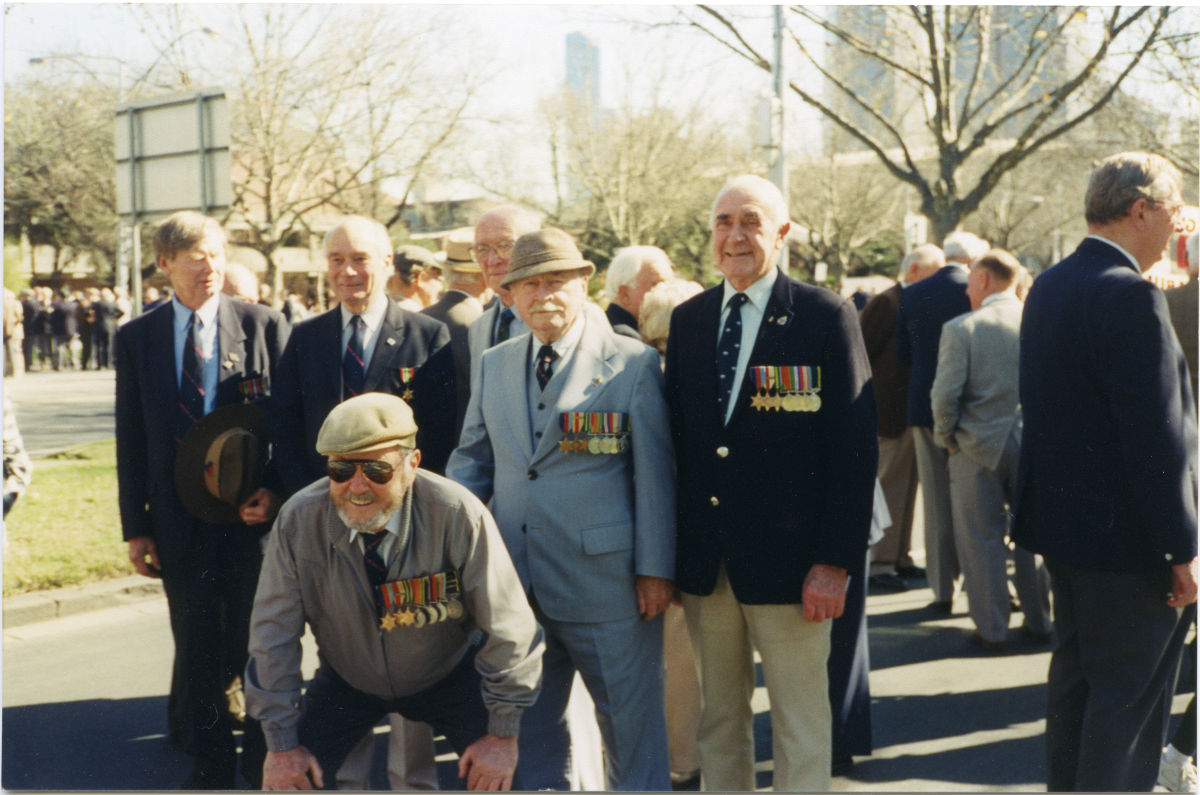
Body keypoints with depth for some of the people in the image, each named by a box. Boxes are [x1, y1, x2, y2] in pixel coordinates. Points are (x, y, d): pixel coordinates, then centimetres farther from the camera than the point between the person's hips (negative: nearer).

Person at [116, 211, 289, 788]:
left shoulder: (265, 326, -2)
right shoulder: (136, 338, 4)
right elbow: (131, 440, 6)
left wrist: (277, 495, -12)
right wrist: (135, 527, 3)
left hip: (254, 510, -2)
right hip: (179, 520, 2)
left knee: (257, 648, 7)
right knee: (197, 652, 13)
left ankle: (264, 762, 26)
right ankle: (210, 766, 28)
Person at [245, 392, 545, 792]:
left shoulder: (457, 515, -30)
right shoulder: (297, 521, -24)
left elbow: (507, 629, -21)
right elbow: (273, 636, -13)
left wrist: (503, 734, -17)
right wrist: (282, 744, -12)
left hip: (450, 677, -2)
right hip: (346, 681, 2)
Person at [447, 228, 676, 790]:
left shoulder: (634, 363, -4)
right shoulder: (493, 366, 10)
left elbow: (654, 474, -5)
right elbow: (473, 459, 16)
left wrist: (655, 569, -8)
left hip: (605, 579, -4)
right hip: (515, 582, 5)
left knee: (629, 720, 5)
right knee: (529, 722, 15)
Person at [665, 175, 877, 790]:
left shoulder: (826, 317, -6)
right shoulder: (688, 319, 9)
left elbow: (854, 448, -9)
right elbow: (677, 433, 11)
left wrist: (835, 561, -14)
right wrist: (671, 545, 5)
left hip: (786, 560, -4)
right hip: (704, 558, 4)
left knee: (801, 725, 6)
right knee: (719, 718, 15)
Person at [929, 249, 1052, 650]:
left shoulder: (960, 329, -11)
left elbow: (945, 394, -13)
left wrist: (946, 437, 4)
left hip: (978, 449, -3)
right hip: (1034, 447, 3)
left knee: (982, 540, 7)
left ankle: (991, 628, 11)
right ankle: (1039, 620, 25)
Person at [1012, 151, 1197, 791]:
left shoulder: (1048, 286, 7)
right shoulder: (1130, 295, -21)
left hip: (1064, 520, 9)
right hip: (1125, 534, -9)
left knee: (1075, 671, 21)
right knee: (1131, 695, 1)